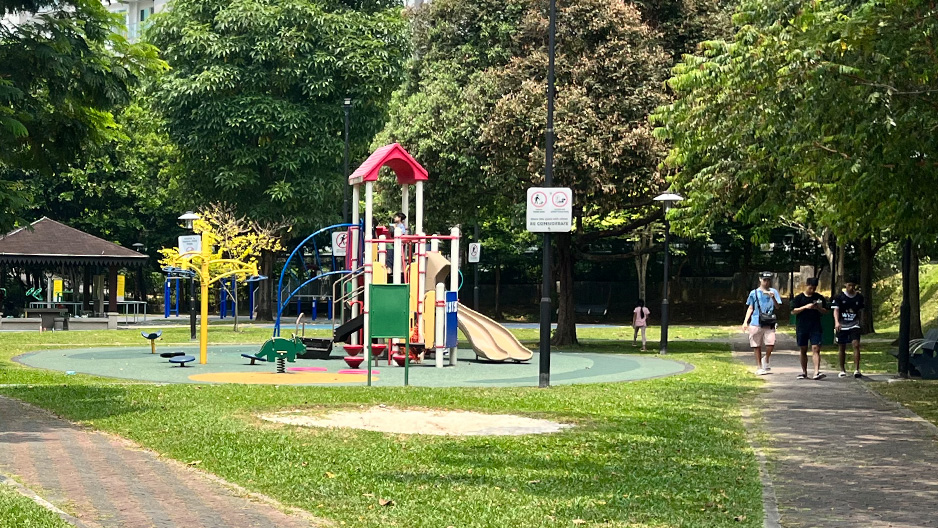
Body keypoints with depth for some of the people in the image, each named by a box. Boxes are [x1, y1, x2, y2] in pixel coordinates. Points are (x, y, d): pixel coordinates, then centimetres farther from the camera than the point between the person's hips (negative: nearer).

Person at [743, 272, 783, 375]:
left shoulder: (773, 292, 9)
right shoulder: (754, 293, 10)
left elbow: (777, 306, 1)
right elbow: (750, 308, 13)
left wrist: (773, 297, -17)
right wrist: (745, 322, 5)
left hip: (769, 323, -1)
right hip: (756, 323, 1)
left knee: (771, 343, -16)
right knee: (757, 346, 3)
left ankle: (766, 360, 11)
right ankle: (759, 367, 14)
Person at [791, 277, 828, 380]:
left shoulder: (819, 297, 7)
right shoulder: (799, 298, 3)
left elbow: (825, 311, 11)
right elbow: (793, 311, -4)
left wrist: (819, 308, -11)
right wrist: (805, 307, -16)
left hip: (815, 327, 0)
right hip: (802, 328, 0)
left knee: (816, 348, -12)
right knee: (803, 350, 9)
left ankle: (816, 372, -20)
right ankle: (804, 372, 20)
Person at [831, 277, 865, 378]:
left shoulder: (859, 297, 4)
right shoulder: (839, 297, -4)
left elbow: (860, 311, 14)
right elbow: (836, 310, -12)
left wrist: (859, 321, 16)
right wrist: (836, 322, -27)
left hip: (854, 325, 1)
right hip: (842, 325, -1)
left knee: (856, 345, -15)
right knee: (842, 348, 8)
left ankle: (856, 370, -17)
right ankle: (842, 370, 20)